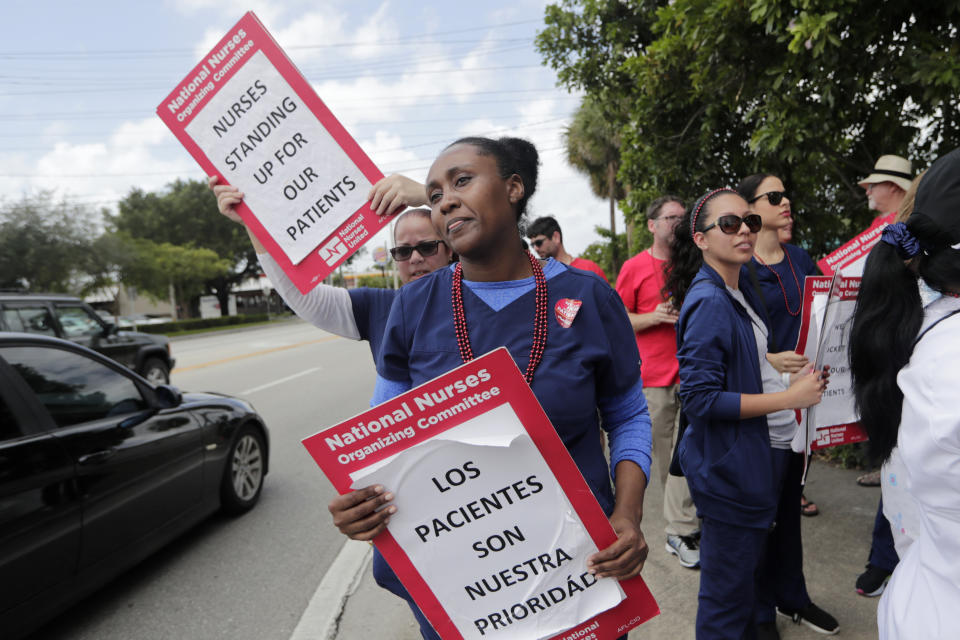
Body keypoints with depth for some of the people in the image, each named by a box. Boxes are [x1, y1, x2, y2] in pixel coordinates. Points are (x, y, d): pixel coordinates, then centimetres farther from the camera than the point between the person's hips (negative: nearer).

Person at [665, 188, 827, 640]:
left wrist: (790, 379, 5)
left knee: (747, 576, 25)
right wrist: (790, 398, -20)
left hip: (748, 458, 9)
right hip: (726, 466, -9)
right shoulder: (708, 302, -22)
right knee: (728, 591, 7)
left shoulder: (741, 290, 7)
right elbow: (700, 399, -25)